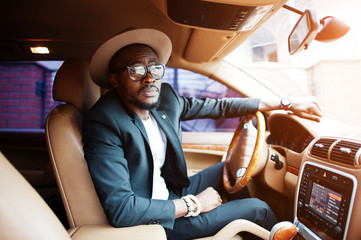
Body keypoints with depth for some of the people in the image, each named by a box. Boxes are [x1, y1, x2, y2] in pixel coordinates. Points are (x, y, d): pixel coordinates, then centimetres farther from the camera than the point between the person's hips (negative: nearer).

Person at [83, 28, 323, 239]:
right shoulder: (103, 123, -26)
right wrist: (192, 204, -21)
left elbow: (219, 106, 4)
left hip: (173, 193, 7)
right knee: (258, 209, -5)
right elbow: (120, 210, -31)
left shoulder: (165, 96, -7)